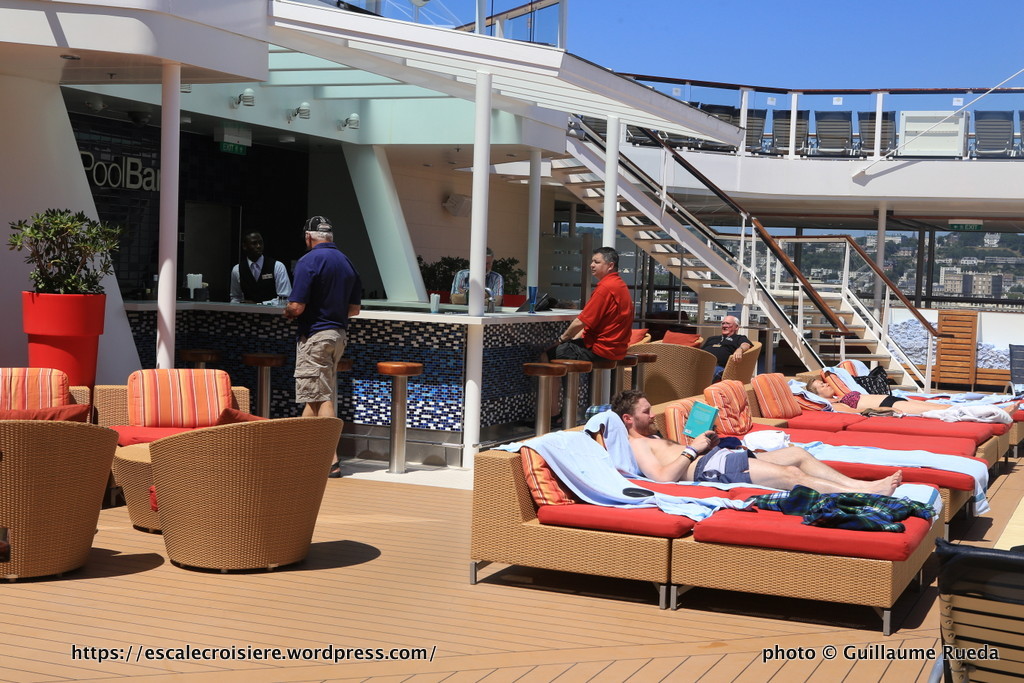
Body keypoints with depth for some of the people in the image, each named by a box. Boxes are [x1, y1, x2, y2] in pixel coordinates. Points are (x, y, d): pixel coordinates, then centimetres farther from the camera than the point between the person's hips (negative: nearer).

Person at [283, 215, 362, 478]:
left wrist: (287, 312, 3)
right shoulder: (346, 262, 10)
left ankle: (331, 461, -7)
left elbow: (297, 307, -18)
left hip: (314, 335, -8)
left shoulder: (309, 261, -13)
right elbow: (354, 308, 12)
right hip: (339, 333, 8)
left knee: (321, 398, -6)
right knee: (314, 397, 16)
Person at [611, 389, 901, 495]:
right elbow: (663, 476, -20)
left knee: (798, 454, 3)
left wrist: (706, 441, 10)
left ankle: (859, 484, -4)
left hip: (718, 457, 11)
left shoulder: (654, 438, 29)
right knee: (792, 475, -20)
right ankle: (866, 494, -23)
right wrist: (693, 449, -12)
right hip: (709, 468, -11)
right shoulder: (636, 444, -3)